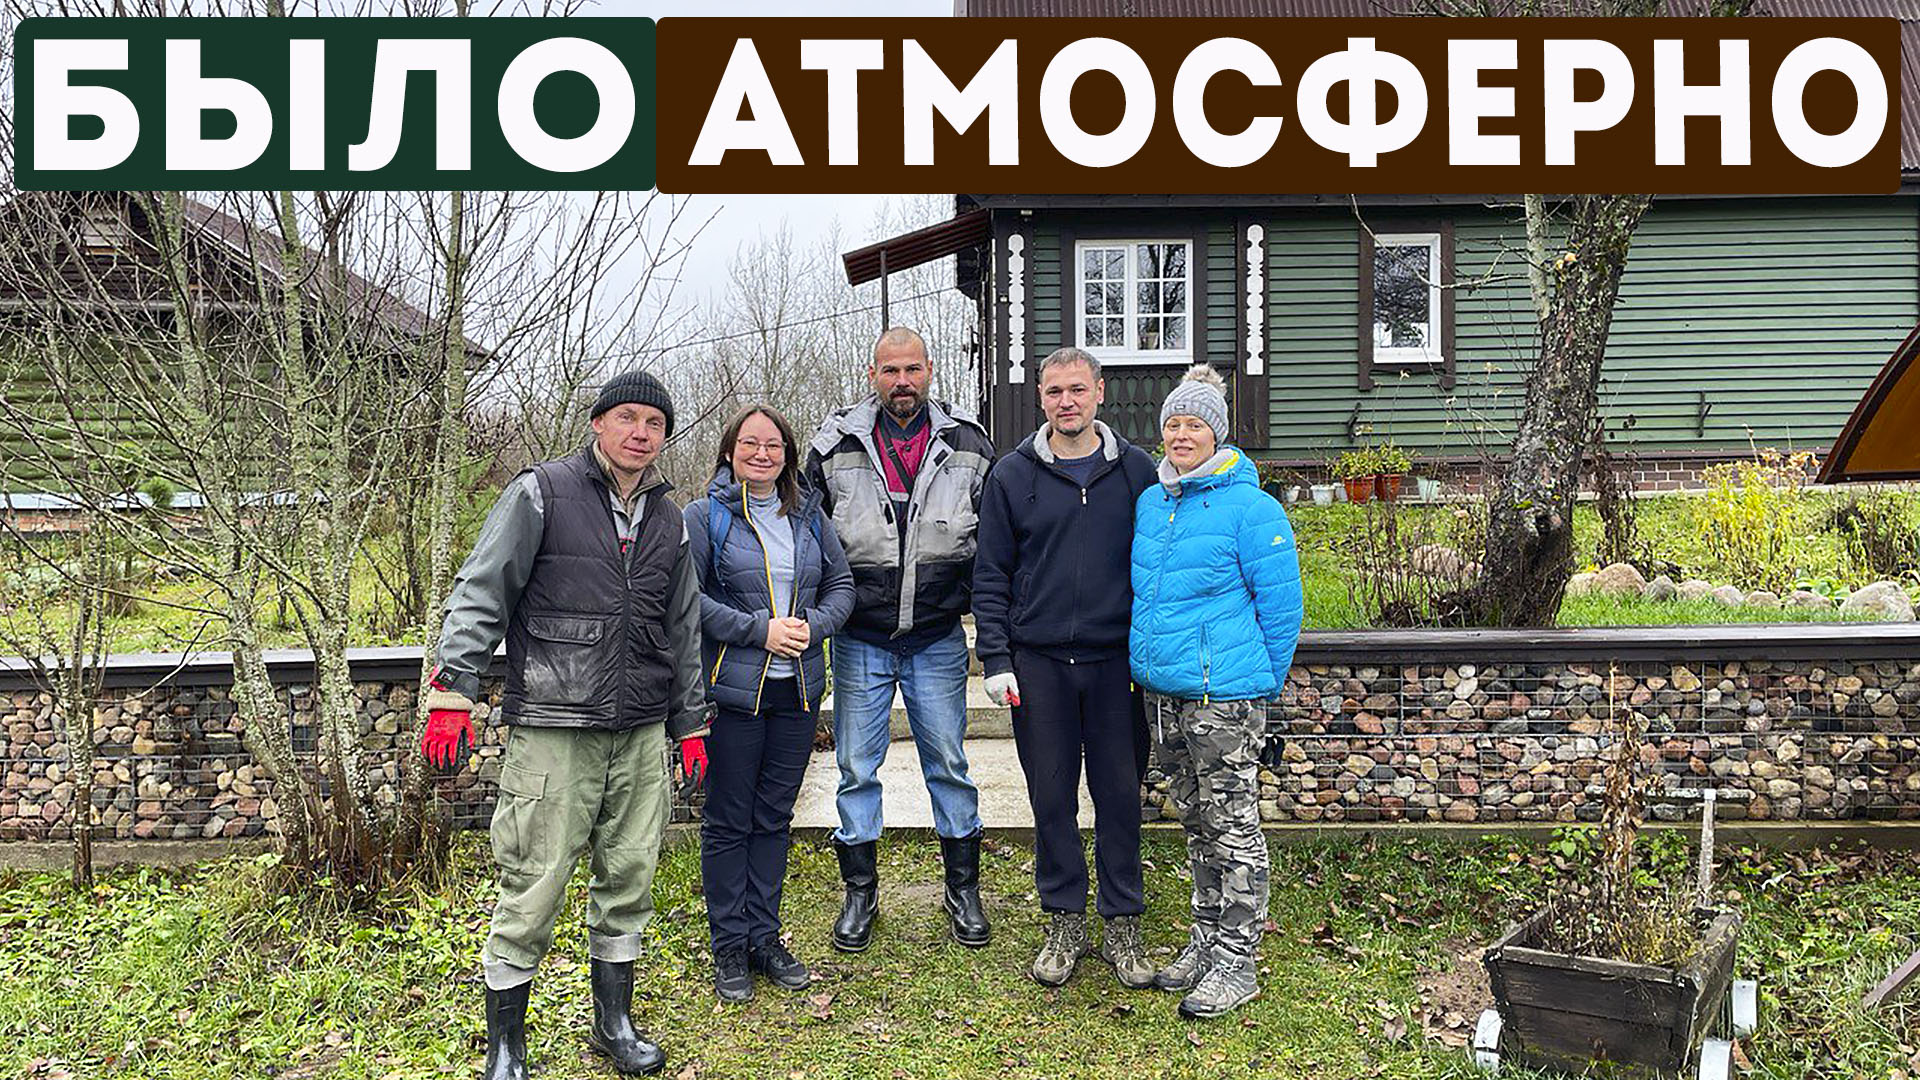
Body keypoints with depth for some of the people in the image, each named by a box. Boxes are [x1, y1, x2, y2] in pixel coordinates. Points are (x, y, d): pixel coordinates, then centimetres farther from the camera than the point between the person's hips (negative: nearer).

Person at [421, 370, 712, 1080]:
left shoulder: (668, 521, 14)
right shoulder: (542, 494, -3)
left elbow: (684, 633, 20)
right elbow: (480, 595, -6)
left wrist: (690, 723, 20)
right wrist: (453, 693, -13)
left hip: (641, 735, 5)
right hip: (552, 733, -5)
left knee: (629, 880, 11)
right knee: (533, 890, -2)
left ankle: (614, 1023, 28)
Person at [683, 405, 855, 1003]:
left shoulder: (808, 515, 10)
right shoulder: (705, 516, -4)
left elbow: (841, 584, 12)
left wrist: (812, 627, -7)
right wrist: (760, 629, -16)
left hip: (798, 690, 5)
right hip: (733, 690, -4)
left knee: (774, 817, 13)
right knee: (728, 821, 4)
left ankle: (765, 937, 25)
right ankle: (730, 948, 17)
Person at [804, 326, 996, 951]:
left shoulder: (968, 447, -1)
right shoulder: (834, 447, -3)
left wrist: (965, 595, -1)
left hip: (938, 641, 0)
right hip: (860, 641, 0)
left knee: (949, 765, 9)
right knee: (856, 769, 8)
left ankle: (964, 890, 24)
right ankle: (860, 893, 24)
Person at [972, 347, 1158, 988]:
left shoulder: (1135, 470, 5)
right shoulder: (1013, 475, 4)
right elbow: (991, 574, 5)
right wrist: (996, 658, -2)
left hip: (1116, 662, 0)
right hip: (1038, 663, 0)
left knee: (1120, 795, 6)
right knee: (1052, 797, 7)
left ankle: (1122, 927, 19)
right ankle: (1064, 923, 22)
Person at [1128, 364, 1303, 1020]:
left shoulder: (1250, 508, -11)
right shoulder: (1150, 504, 10)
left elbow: (1280, 603, -8)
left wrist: (1263, 683, -3)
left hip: (1224, 695, -7)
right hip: (1163, 693, 7)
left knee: (1232, 825, 2)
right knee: (1196, 822, 17)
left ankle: (1236, 961, 12)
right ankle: (1206, 939, 30)